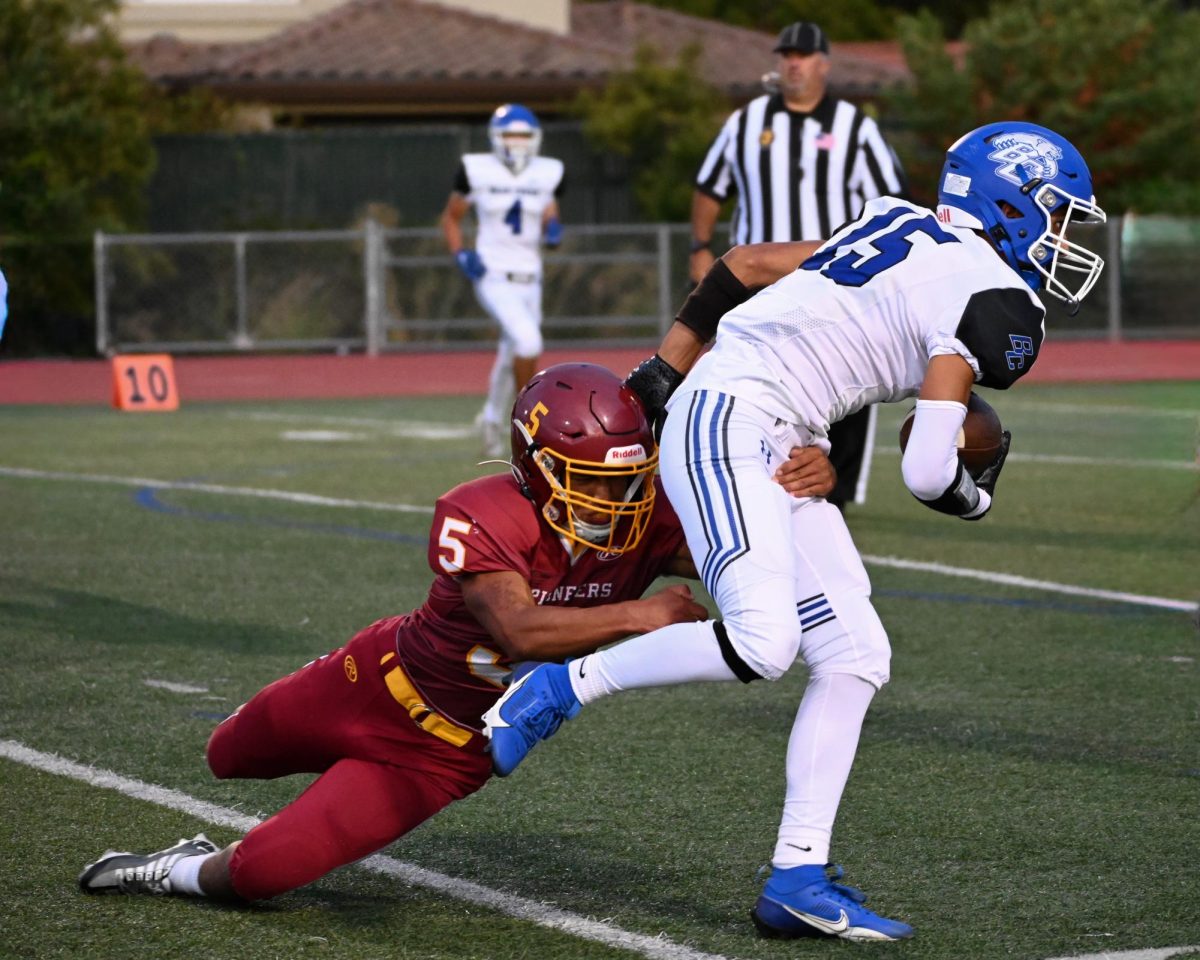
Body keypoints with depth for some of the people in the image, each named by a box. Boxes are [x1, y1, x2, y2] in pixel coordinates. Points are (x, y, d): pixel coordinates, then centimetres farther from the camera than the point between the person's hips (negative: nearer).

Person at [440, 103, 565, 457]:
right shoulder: (477, 171, -5)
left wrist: (553, 229, -8)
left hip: (529, 278, 5)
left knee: (513, 355, 16)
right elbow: (450, 219, 6)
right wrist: (461, 255, -9)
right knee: (528, 341, -24)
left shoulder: (547, 174, 4)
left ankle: (492, 417, 40)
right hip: (493, 277, -5)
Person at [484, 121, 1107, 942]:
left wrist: (665, 372, 23)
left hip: (776, 451, 10)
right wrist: (978, 496, 10)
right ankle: (564, 687, -8)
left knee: (855, 655, 5)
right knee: (762, 641, -25)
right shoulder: (992, 302, -10)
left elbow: (743, 264, 20)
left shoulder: (905, 230, 17)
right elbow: (927, 472, -13)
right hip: (729, 422, -10)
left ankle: (798, 879, 4)